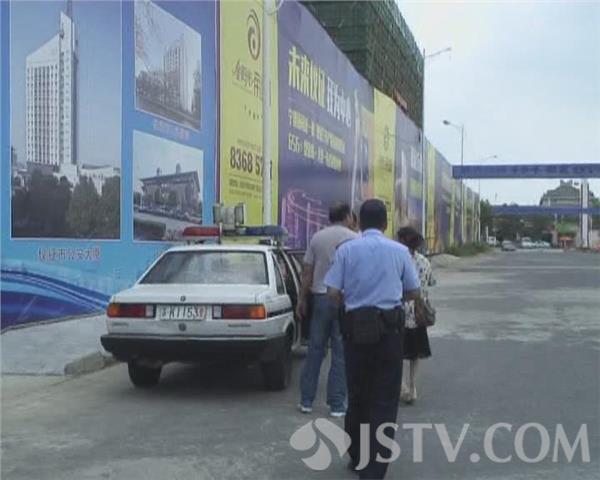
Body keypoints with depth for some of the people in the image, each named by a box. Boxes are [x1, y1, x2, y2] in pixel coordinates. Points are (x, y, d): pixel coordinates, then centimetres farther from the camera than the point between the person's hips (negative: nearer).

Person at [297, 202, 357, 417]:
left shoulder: (317, 238, 5)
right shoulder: (354, 240, -5)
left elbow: (307, 272, 6)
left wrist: (302, 299, 13)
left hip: (320, 297, 3)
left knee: (315, 350, 11)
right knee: (340, 354, 3)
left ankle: (306, 401, 15)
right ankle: (337, 404, 7)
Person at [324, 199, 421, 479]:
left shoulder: (347, 249, -1)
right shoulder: (400, 251, 0)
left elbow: (333, 293, -5)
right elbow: (413, 293, 6)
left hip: (355, 327, 1)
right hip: (389, 328, -1)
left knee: (357, 394, 15)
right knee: (384, 399, 3)